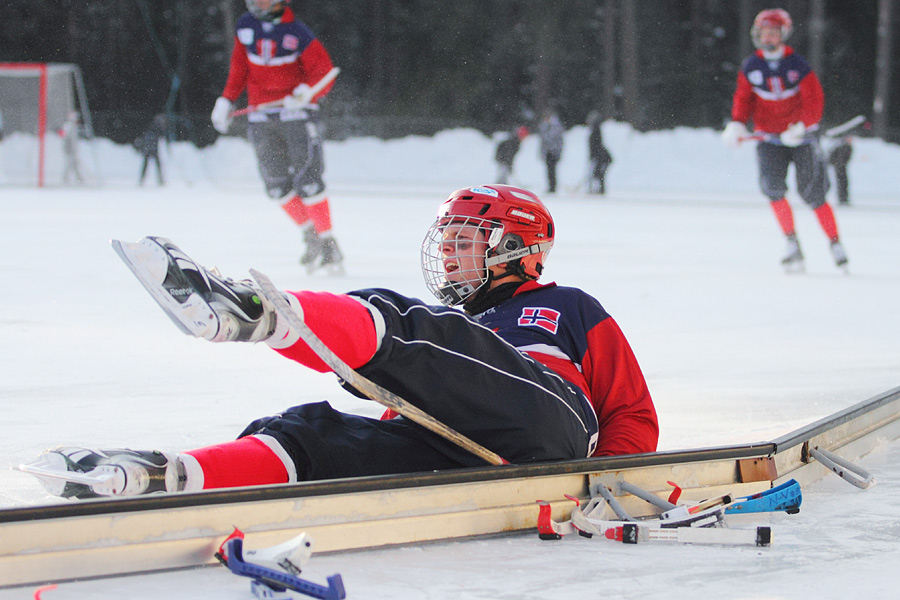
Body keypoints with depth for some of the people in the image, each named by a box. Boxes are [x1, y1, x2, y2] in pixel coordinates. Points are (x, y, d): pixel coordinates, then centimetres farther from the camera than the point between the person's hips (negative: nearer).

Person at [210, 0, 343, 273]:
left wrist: (306, 92, -30)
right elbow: (239, 67, 19)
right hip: (261, 117, 5)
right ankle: (310, 236, 12)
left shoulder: (297, 32, -11)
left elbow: (324, 72, -12)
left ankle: (328, 243, -4)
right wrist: (226, 100, 14)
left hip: (296, 111, -5)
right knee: (276, 183, -2)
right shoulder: (245, 26, 6)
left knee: (306, 179, -13)